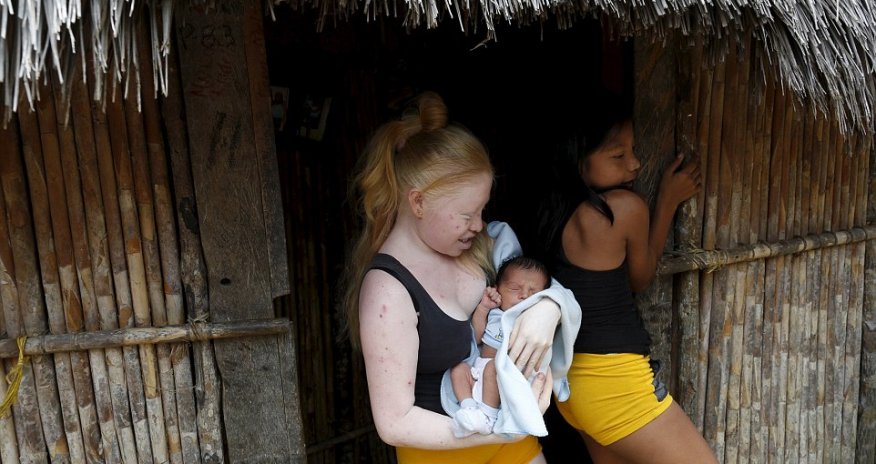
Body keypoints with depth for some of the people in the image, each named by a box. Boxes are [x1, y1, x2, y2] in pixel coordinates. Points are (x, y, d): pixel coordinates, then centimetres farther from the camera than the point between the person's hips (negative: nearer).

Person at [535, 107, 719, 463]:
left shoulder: (554, 211, 1)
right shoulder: (625, 206, -18)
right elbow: (640, 279, 1)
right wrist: (668, 200, 6)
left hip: (573, 378, 8)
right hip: (614, 383, -8)